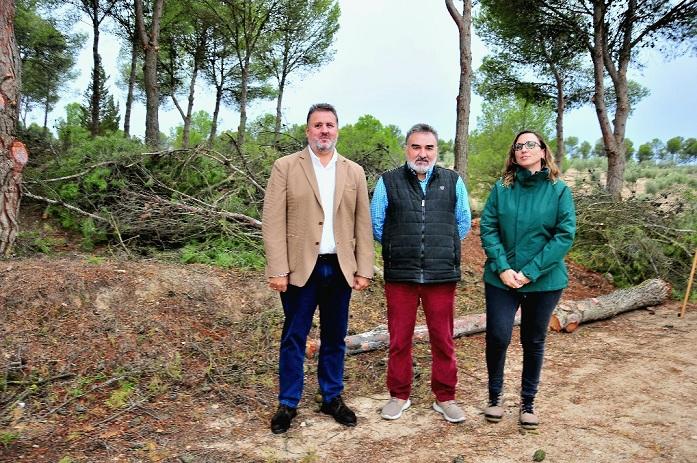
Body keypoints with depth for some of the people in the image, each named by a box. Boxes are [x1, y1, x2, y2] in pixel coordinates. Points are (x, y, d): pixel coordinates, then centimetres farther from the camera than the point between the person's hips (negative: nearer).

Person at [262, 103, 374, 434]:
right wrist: (277, 270, -12)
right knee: (294, 338, 6)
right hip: (300, 268, -3)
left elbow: (363, 225, 7)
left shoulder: (354, 172, 9)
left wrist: (364, 269, 2)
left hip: (340, 268, 3)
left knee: (335, 338, 13)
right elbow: (273, 222, -6)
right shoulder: (285, 167, 0)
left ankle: (332, 398, 29)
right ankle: (288, 404, 21)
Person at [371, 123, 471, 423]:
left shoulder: (453, 181, 6)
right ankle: (399, 395, 25)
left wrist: (442, 250, 11)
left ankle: (445, 397, 26)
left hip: (442, 275, 1)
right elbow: (376, 224, 7)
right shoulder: (388, 181, 2)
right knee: (399, 339, 9)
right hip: (399, 275, 0)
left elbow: (463, 223, 14)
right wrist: (399, 251, 8)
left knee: (443, 339, 10)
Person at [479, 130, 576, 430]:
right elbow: (488, 228, -3)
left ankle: (528, 402, 28)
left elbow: (565, 235, -8)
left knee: (534, 341, 11)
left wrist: (530, 272, -15)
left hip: (544, 280, 0)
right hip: (501, 278, 0)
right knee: (497, 336, -4)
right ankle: (495, 395, 20)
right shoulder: (502, 188, 1)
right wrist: (502, 268, -14)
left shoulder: (559, 190, -2)